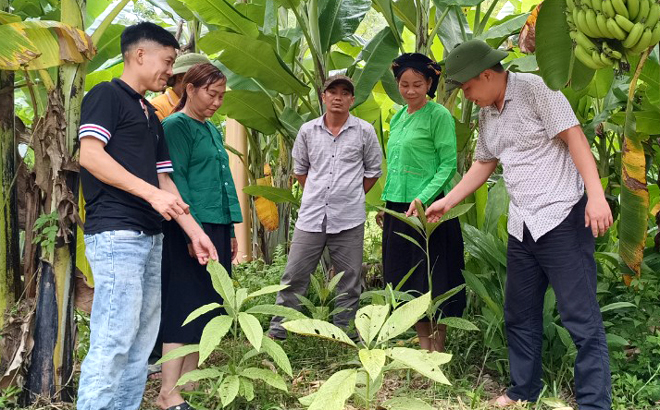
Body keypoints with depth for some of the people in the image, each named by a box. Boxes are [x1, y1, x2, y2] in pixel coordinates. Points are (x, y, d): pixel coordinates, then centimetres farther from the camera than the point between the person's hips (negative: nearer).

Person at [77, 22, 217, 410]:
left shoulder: (151, 116, 24)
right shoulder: (106, 95, -1)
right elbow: (90, 155, -15)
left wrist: (195, 231, 16)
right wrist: (151, 193, -19)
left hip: (151, 237, 9)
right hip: (116, 234, -9)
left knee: (142, 343, 9)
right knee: (113, 341, -10)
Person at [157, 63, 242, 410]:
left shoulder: (212, 130, 19)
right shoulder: (176, 126, -6)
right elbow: (176, 183, -14)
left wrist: (230, 232, 16)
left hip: (217, 227, 8)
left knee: (206, 306, 9)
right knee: (183, 305, -7)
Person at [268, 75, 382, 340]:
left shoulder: (364, 131, 2)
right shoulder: (307, 131, 7)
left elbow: (373, 171, 10)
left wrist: (351, 197, 7)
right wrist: (318, 196, 12)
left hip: (349, 219, -1)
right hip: (311, 217, 1)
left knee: (349, 281, 6)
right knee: (294, 276, 3)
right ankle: (277, 332, 13)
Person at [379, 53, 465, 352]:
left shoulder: (439, 116, -7)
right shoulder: (396, 119, 14)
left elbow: (449, 165, -12)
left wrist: (422, 198, -23)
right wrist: (386, 204, 16)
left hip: (428, 208, -7)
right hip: (398, 207, 7)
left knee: (433, 280, -1)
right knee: (407, 278, 10)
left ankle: (437, 349, 10)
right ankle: (423, 345, 22)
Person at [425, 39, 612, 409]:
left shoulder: (535, 89, -10)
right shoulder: (487, 114, 13)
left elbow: (574, 137, -16)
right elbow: (484, 165, 23)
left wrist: (597, 195, -24)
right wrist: (447, 202, 22)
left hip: (562, 217, -8)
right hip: (521, 226, 8)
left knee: (582, 318, -4)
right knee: (520, 315, 15)